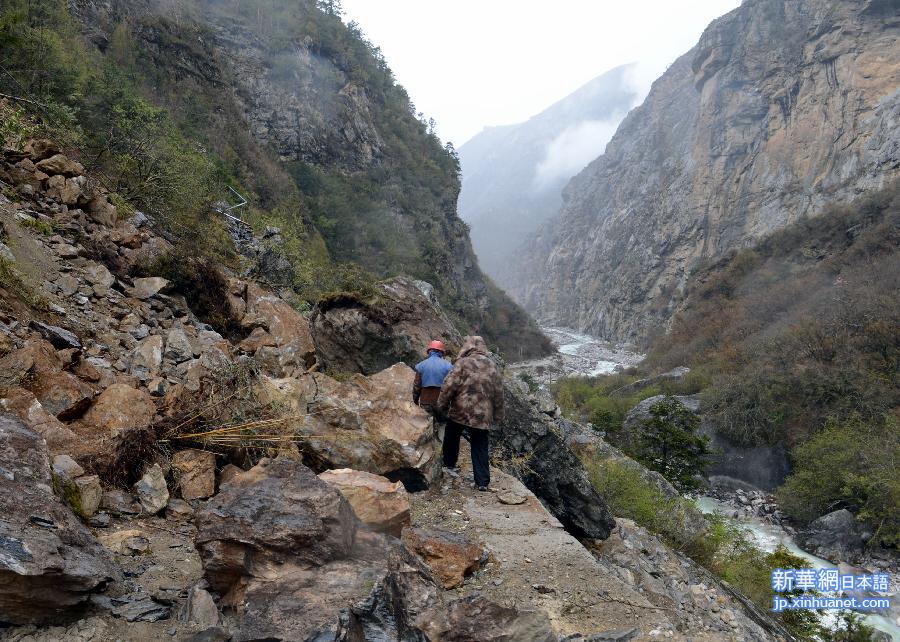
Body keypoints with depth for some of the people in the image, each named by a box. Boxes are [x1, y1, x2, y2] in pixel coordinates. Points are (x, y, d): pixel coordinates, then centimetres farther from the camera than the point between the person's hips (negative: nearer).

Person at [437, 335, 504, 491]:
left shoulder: (463, 363, -7)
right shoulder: (493, 366, 8)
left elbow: (449, 386, -11)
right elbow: (499, 393, 11)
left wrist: (442, 405, 1)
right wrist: (498, 415, 18)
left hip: (460, 411, -3)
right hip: (483, 415, 3)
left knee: (452, 438, 21)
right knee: (480, 448, 8)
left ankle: (449, 465, 32)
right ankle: (482, 481, 6)